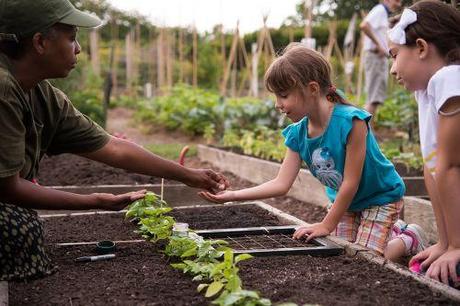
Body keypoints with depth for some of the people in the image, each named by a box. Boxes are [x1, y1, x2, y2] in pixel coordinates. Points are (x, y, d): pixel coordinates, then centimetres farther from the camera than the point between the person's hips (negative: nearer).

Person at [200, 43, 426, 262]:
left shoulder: (350, 121, -33)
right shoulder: (298, 134, -13)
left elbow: (351, 182, -27)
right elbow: (281, 184, -14)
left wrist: (327, 225, -19)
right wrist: (233, 195, -23)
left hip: (380, 197, -6)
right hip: (344, 200, 6)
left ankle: (409, 238, 17)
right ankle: (392, 231, 29)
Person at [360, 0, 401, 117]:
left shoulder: (383, 12, 21)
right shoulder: (380, 10, -9)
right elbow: (364, 25, -26)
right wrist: (378, 45, -22)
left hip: (380, 56, 10)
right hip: (375, 56, -10)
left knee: (375, 98, 12)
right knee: (374, 99, -12)